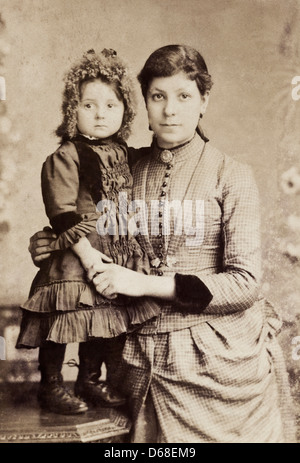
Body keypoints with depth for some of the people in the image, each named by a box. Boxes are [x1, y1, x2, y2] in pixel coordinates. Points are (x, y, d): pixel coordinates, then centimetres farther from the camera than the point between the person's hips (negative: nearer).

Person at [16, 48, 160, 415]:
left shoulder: (123, 155, 10)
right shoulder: (65, 158, -11)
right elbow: (62, 213, -16)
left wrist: (132, 242, 15)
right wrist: (86, 251, -19)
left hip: (117, 255, 7)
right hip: (74, 258, -6)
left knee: (105, 325, 15)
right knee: (61, 321, 2)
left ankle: (90, 380, 33)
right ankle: (50, 386, 22)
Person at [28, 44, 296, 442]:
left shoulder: (231, 176, -7)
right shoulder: (127, 171, 2)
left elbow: (244, 283, -12)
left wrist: (146, 284, -19)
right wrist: (53, 251, -6)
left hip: (223, 356, -2)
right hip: (148, 357, 2)